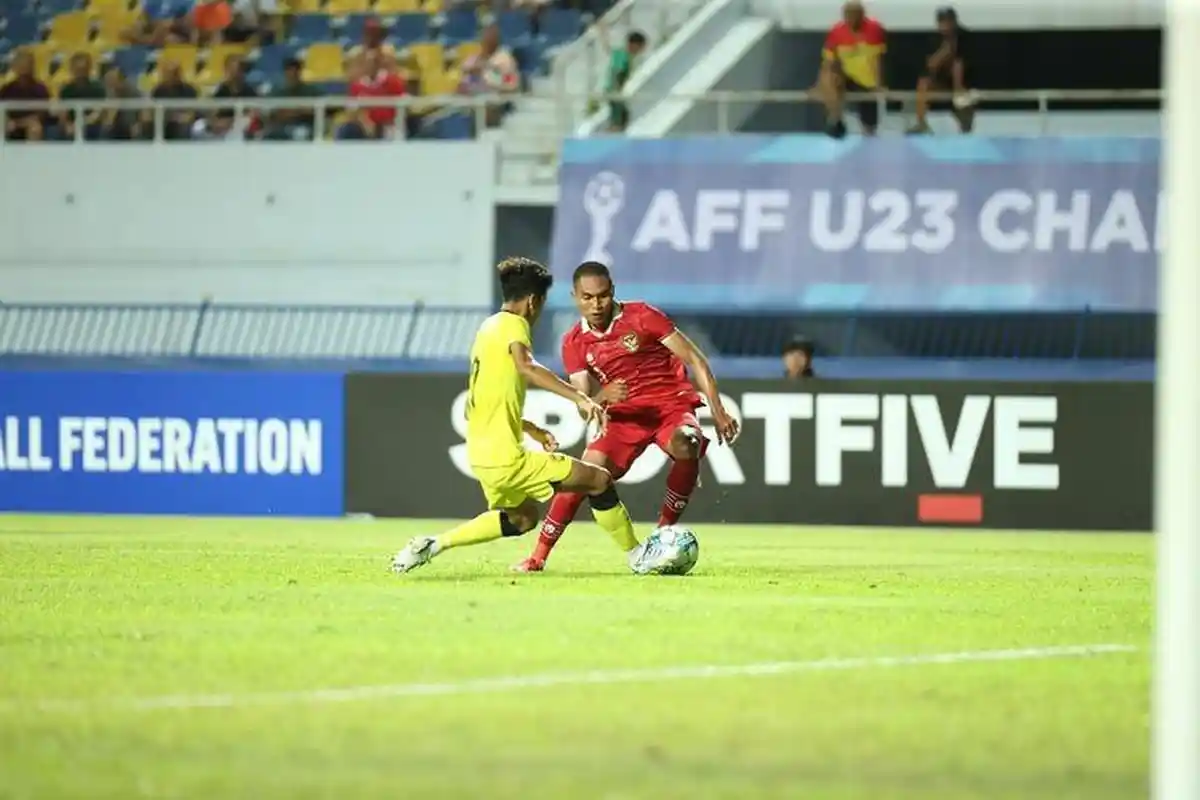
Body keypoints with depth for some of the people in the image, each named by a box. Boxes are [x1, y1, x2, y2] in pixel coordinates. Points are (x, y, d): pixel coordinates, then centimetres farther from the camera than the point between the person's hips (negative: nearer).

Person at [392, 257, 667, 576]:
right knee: (600, 480, -3)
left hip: (481, 454, 9)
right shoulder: (513, 324, -10)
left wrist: (532, 430, 32)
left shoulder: (488, 327, 17)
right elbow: (525, 366, -33)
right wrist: (580, 398, -41)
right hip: (506, 458, -9)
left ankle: (433, 545, 22)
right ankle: (637, 556, 4)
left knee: (522, 518, 31)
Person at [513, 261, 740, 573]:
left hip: (672, 404, -3)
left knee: (685, 447, -36)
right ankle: (538, 556, -9)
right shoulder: (574, 343, 1)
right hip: (625, 414, 3)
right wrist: (602, 397, -28)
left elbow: (695, 360, -7)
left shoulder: (641, 316, -9)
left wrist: (718, 412, -12)